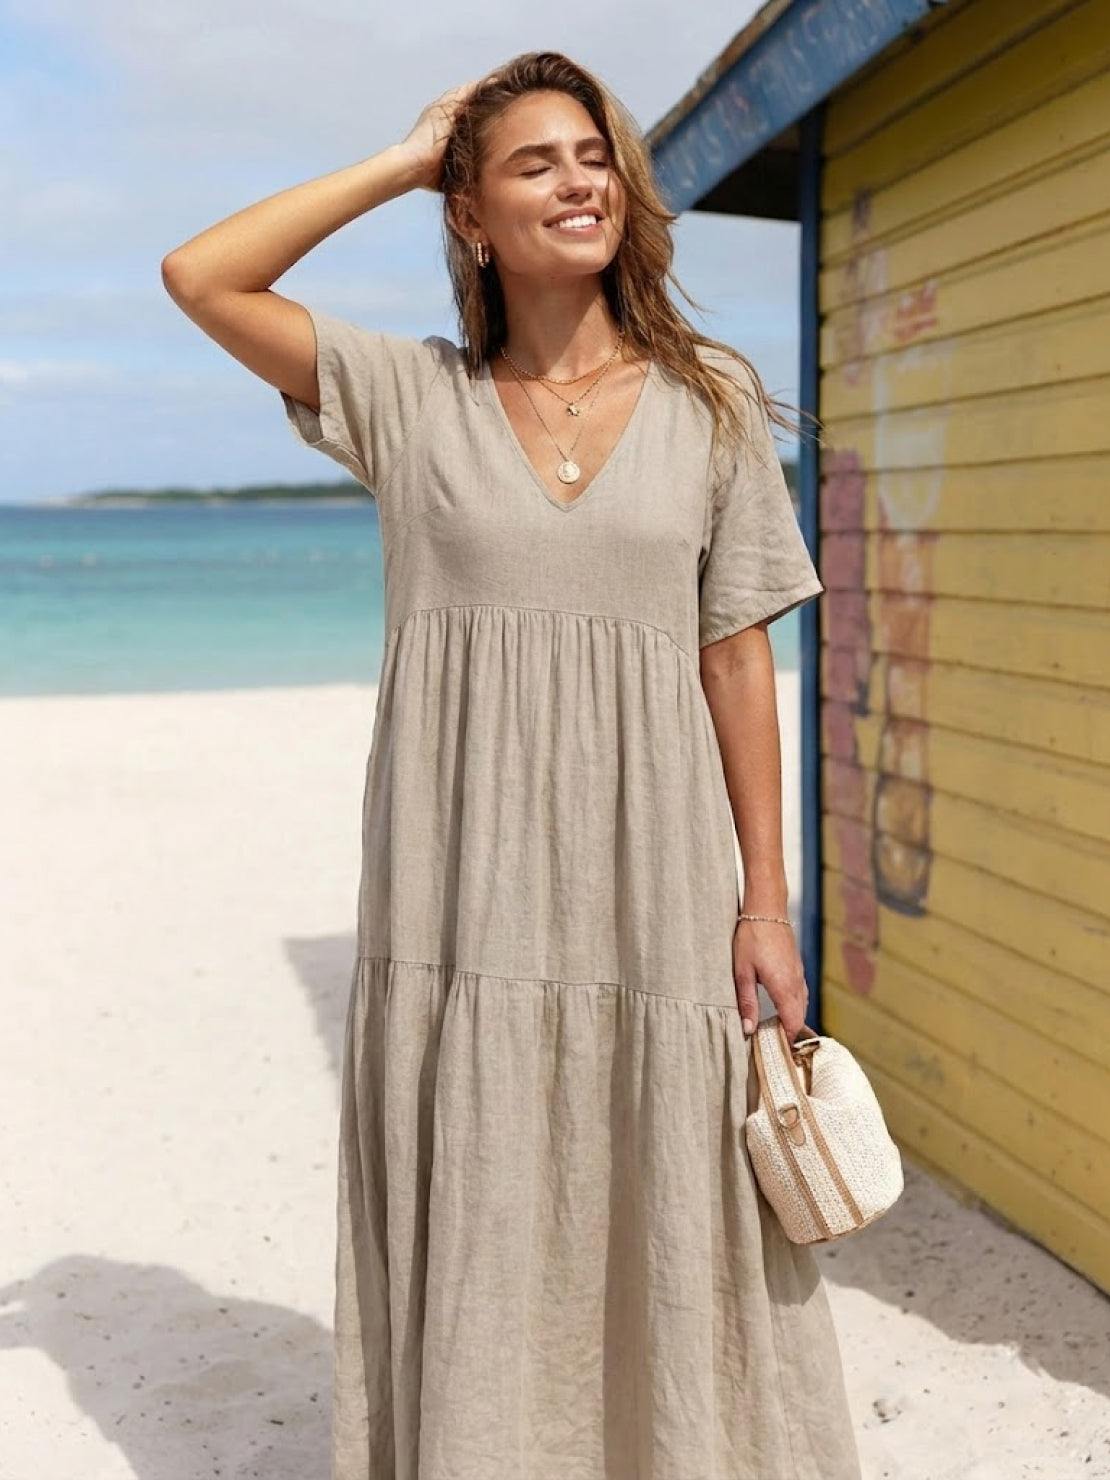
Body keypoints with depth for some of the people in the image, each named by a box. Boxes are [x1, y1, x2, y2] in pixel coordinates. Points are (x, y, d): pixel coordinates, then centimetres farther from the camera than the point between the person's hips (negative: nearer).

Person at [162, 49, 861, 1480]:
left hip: (651, 891, 0)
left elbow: (738, 661, 3)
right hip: (464, 894, 0)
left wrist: (767, 902, 0)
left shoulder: (712, 398, 4)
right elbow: (198, 277, -2)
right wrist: (401, 163, 2)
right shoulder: (412, 395, 5)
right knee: (471, 1242, 9)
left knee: (664, 1242, 8)